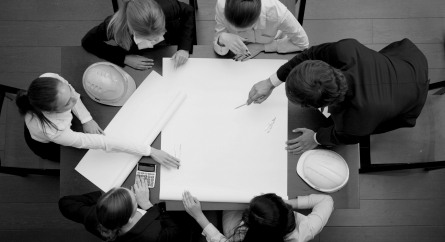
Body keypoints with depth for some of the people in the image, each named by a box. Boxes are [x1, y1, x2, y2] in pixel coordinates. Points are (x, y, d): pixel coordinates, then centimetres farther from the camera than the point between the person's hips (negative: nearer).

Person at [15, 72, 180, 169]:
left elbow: (72, 95, -16)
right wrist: (149, 151, -46)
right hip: (47, 145, -4)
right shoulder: (55, 132, -50)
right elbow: (105, 143, -49)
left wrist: (86, 119, -23)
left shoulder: (50, 79, -41)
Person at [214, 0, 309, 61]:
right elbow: (220, 50, -21)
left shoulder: (277, 12, -37)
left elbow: (303, 43, -20)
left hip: (273, 54, -1)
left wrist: (261, 47, -27)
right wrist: (222, 38, -45)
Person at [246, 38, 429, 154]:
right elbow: (313, 53, -22)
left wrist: (316, 138, -4)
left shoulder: (360, 116, -47)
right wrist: (271, 83, -19)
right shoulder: (345, 50, -42)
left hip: (411, 99, -3)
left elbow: (348, 136, -21)